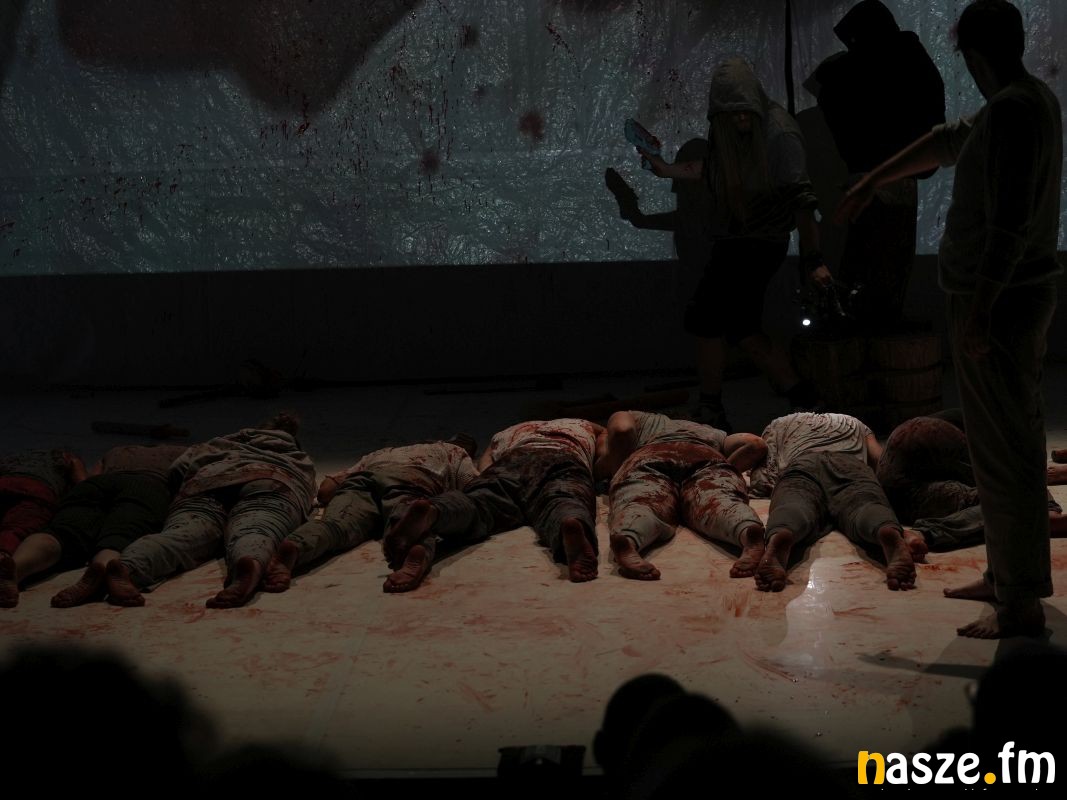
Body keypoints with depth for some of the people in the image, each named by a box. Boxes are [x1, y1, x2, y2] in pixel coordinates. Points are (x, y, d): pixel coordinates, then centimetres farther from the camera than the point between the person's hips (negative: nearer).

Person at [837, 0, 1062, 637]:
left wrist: (979, 313, -24)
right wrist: (873, 181, 36)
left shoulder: (1013, 112, -19)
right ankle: (1007, 576, 28)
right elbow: (947, 142, 28)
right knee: (1015, 442, 17)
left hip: (998, 302, -10)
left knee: (1005, 452, -6)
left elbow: (1010, 221, -26)